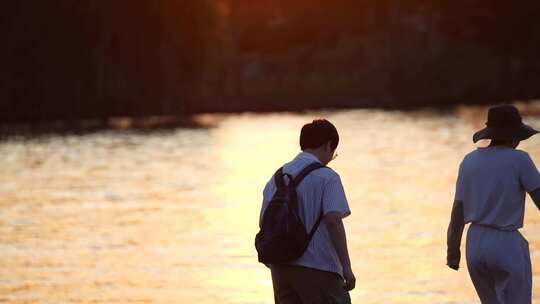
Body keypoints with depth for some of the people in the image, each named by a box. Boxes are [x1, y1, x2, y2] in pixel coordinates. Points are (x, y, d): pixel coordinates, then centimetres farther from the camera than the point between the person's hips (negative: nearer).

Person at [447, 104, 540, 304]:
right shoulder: (519, 160, -11)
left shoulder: (470, 161, 5)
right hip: (507, 249, -6)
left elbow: (458, 210, 8)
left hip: (476, 246, 6)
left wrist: (453, 249, 18)